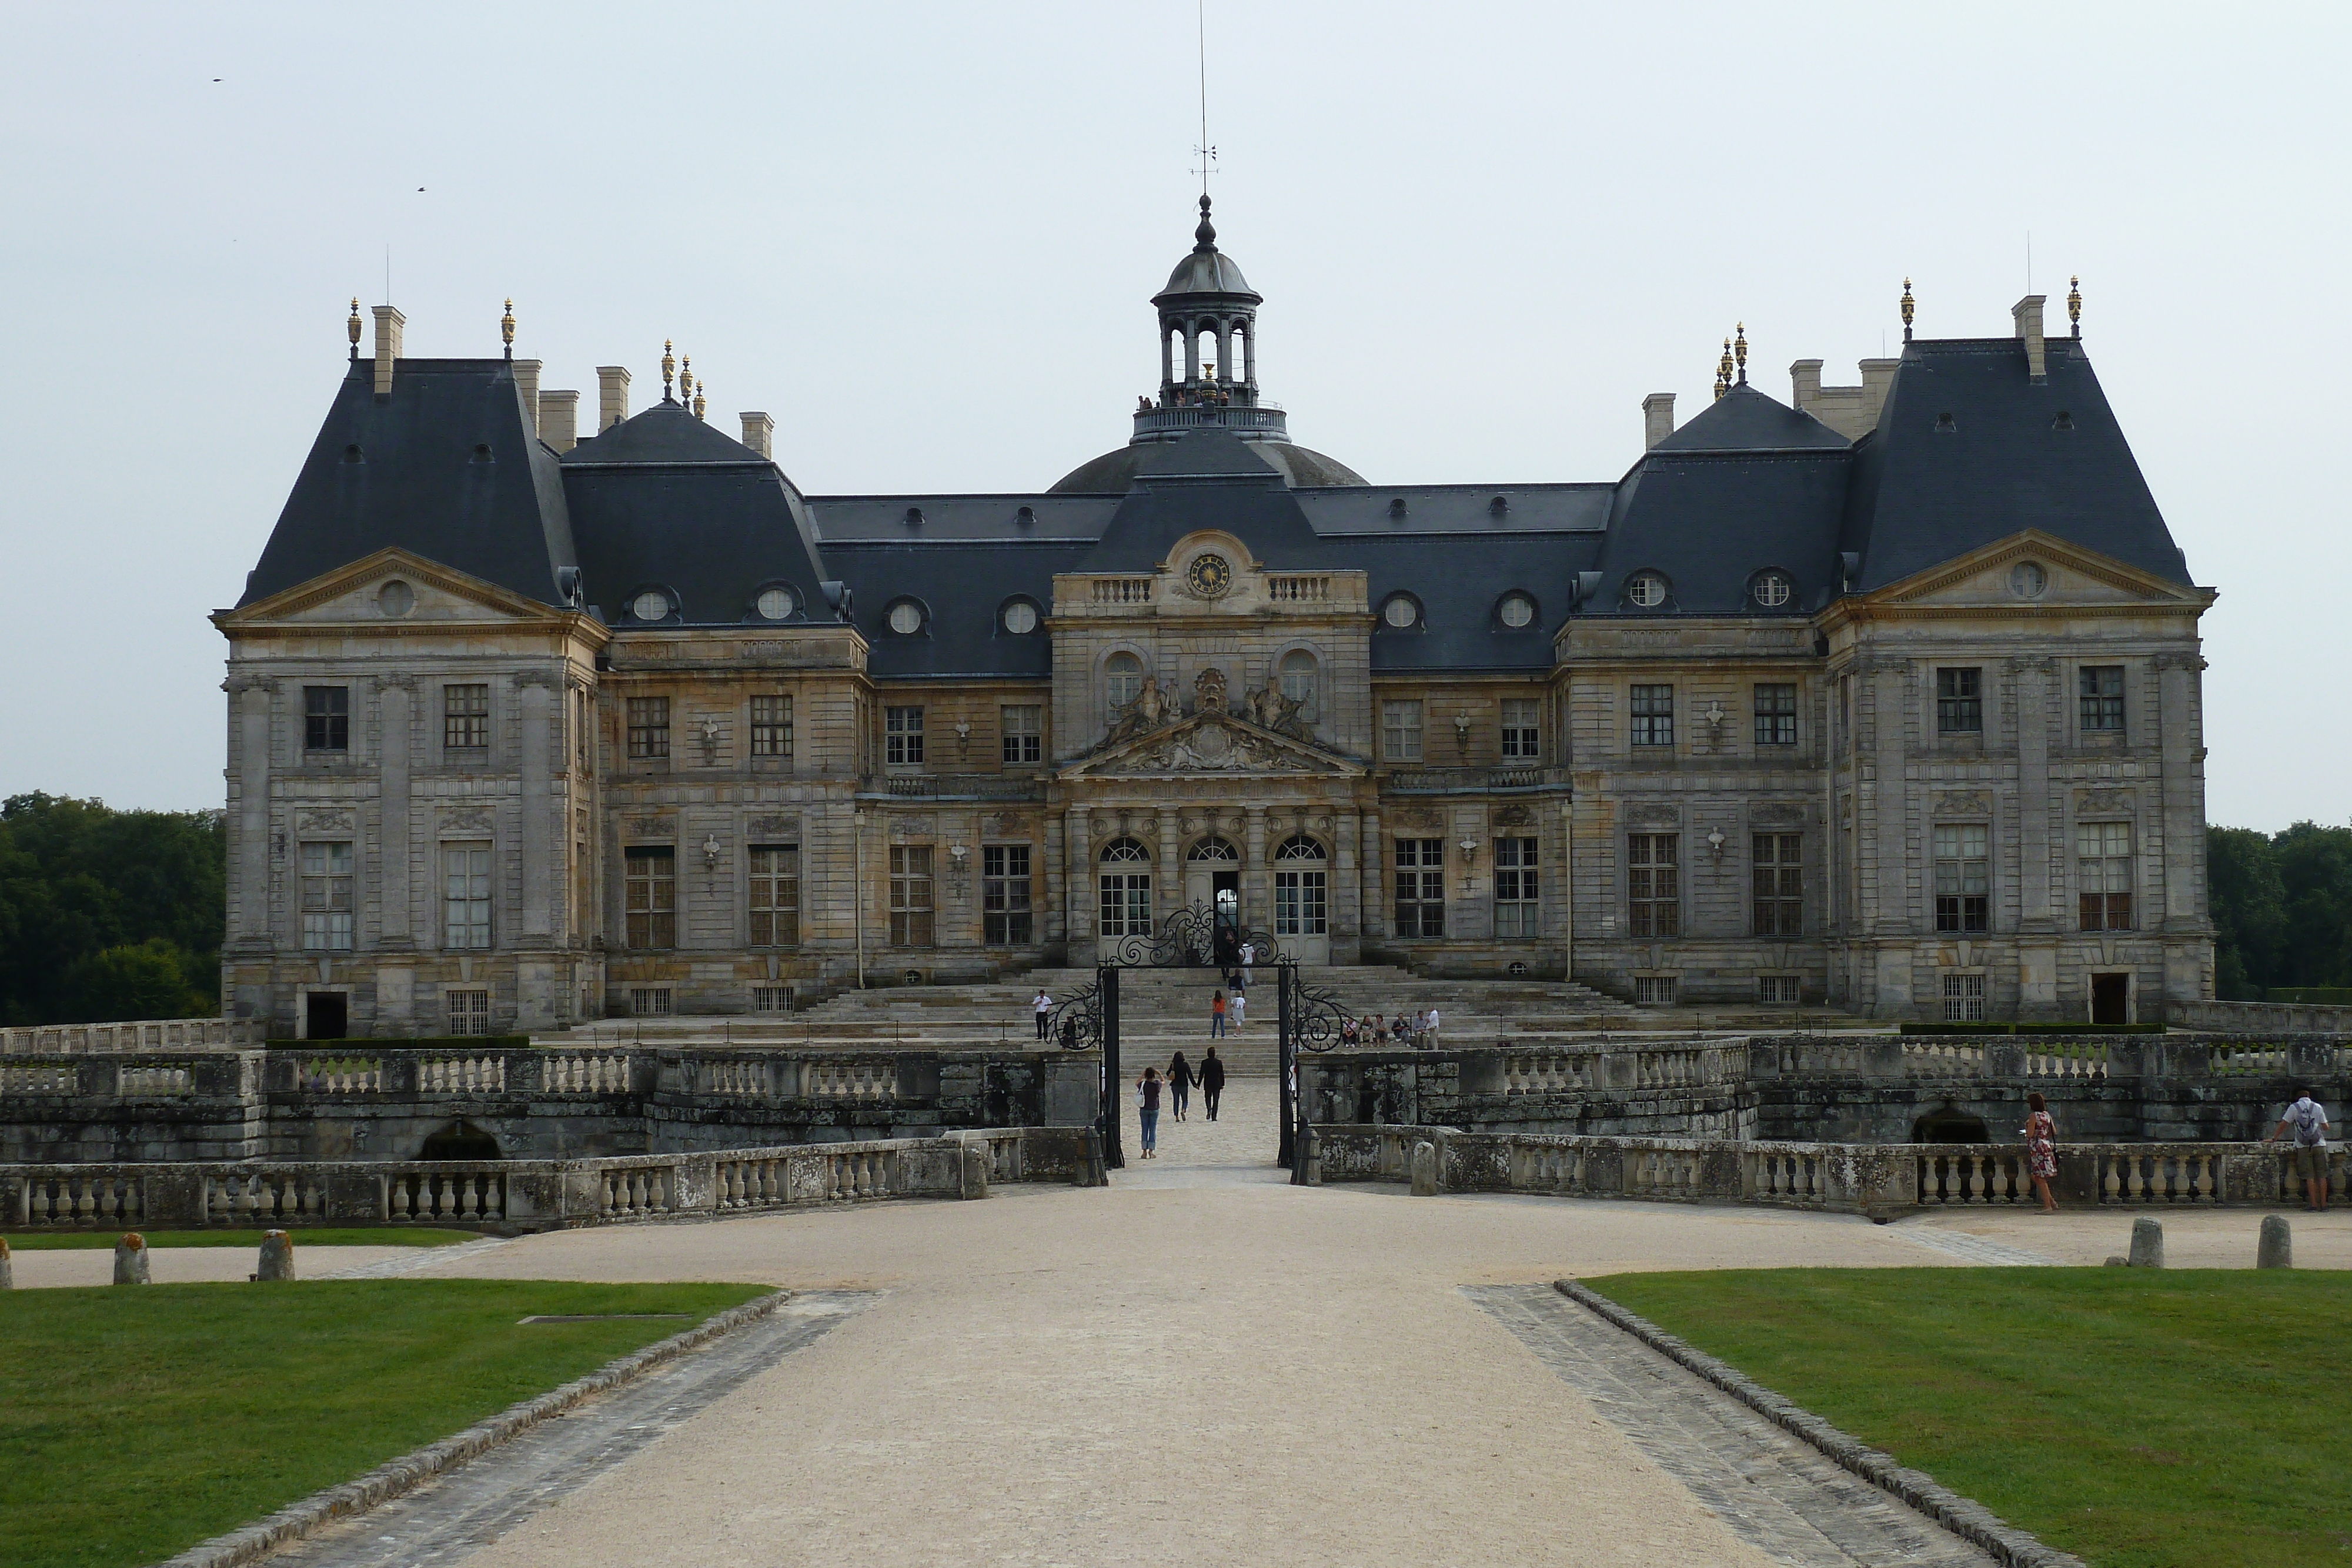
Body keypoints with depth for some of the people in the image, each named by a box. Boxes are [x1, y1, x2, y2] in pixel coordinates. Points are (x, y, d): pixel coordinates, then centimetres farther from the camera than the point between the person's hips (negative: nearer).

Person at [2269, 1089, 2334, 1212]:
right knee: (2322, 1176, 4)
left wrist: (2274, 1139, 15)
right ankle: (2324, 1205, 2)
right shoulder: (2318, 1107, 7)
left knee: (2309, 1176, 0)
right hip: (2319, 1145, 1)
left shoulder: (2294, 1108, 4)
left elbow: (2283, 1125, 6)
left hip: (2303, 1146, -1)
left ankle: (2314, 1205, -4)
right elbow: (2325, 1127, 11)